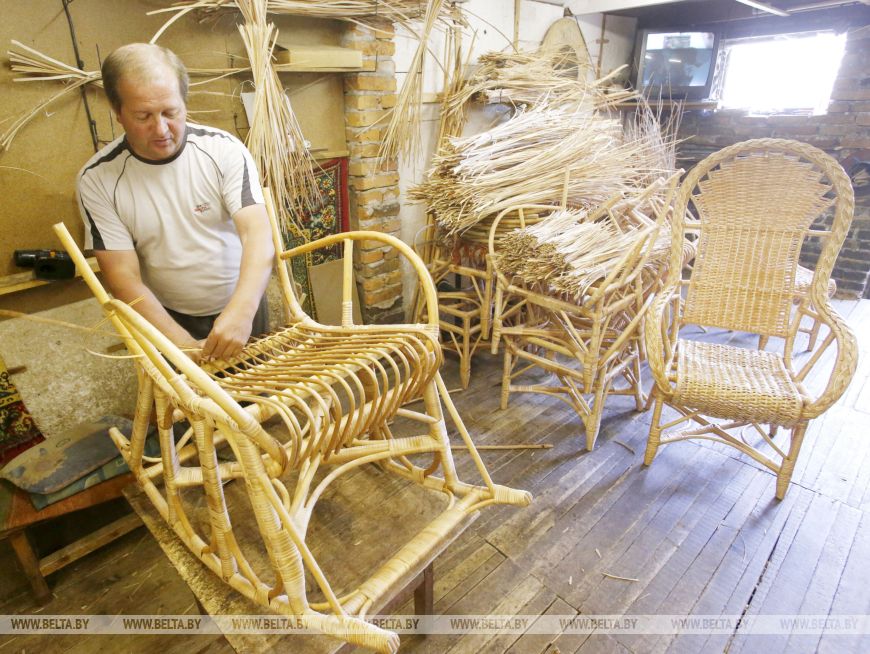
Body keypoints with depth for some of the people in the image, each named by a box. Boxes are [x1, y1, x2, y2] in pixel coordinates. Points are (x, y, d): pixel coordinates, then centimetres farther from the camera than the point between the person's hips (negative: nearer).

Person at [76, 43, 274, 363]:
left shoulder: (224, 149, -15)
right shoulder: (97, 179, -14)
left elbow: (258, 232, -26)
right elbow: (124, 276, -16)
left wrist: (242, 308, -42)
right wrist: (185, 344, -29)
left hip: (242, 305, 1)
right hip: (166, 318, 0)